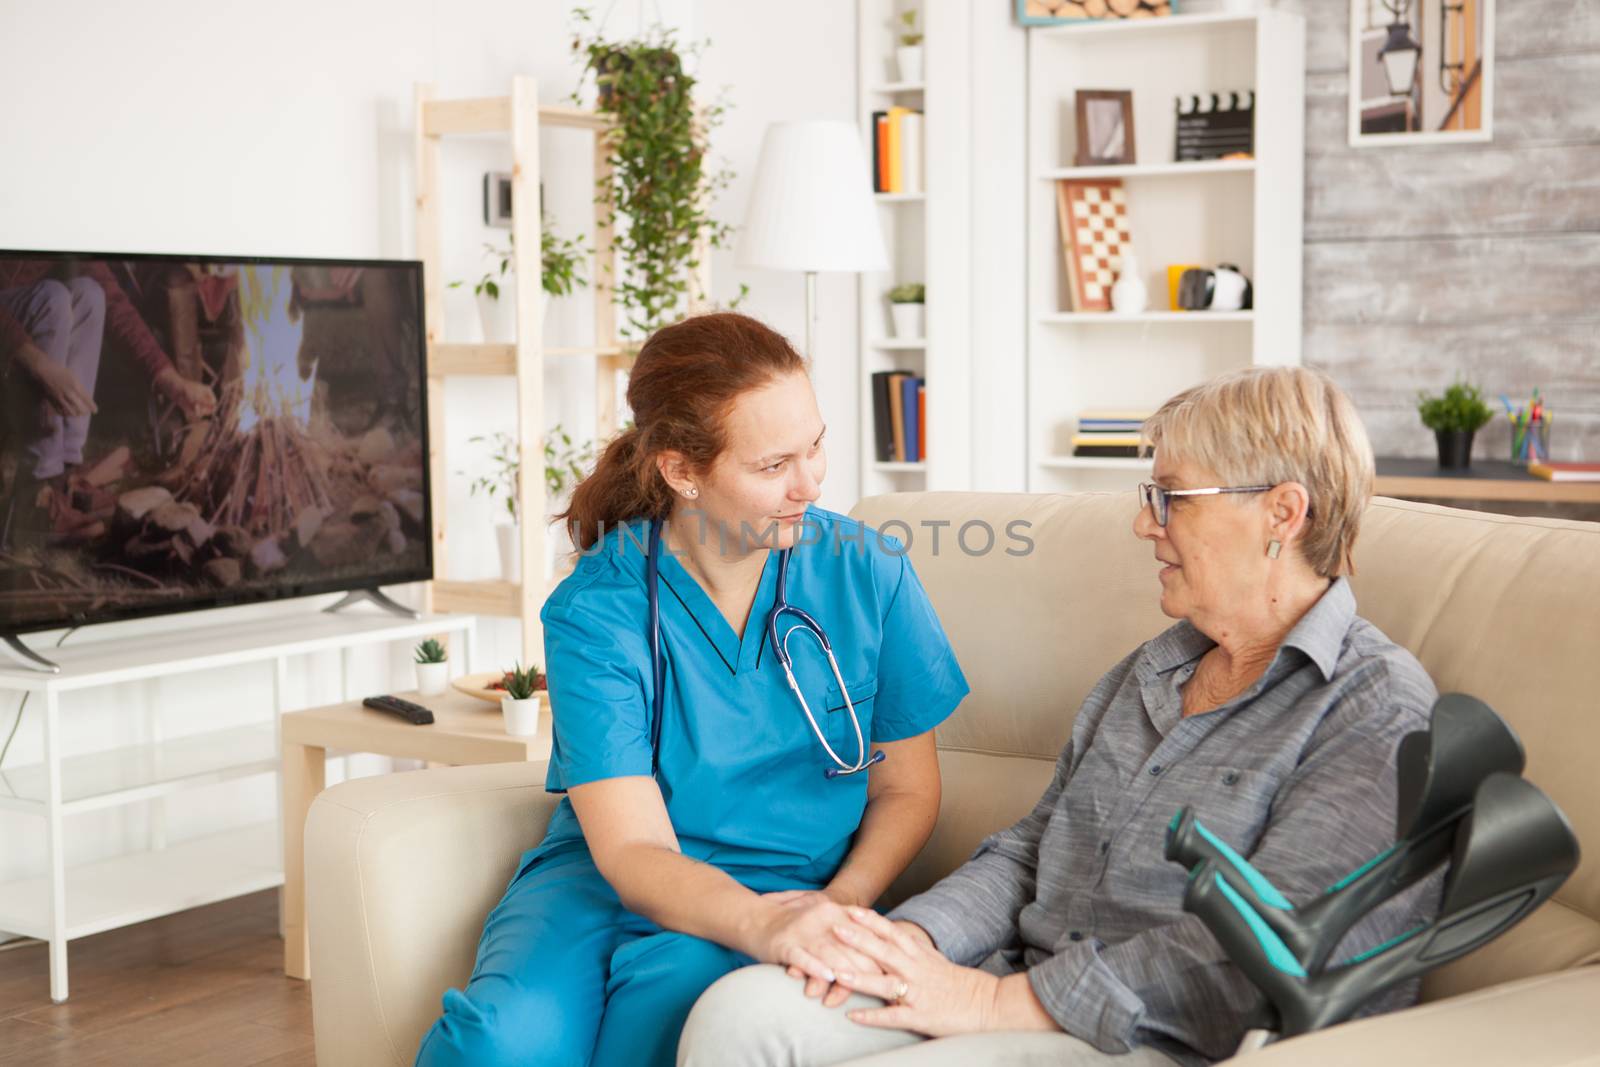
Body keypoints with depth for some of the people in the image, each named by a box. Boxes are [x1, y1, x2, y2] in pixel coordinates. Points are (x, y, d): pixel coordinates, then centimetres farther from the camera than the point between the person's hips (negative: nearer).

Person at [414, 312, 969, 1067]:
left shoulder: (871, 574, -3)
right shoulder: (596, 610, -11)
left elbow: (906, 790, 6)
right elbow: (631, 848, -18)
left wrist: (838, 908, -15)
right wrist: (759, 921, -39)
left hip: (787, 884, 1)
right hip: (606, 877, -1)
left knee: (666, 993, -35)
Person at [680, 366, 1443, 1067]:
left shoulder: (1381, 710, -8)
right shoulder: (1149, 671, 20)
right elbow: (1030, 850, 19)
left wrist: (995, 1000, -18)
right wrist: (914, 935, -3)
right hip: (1027, 1001, 8)